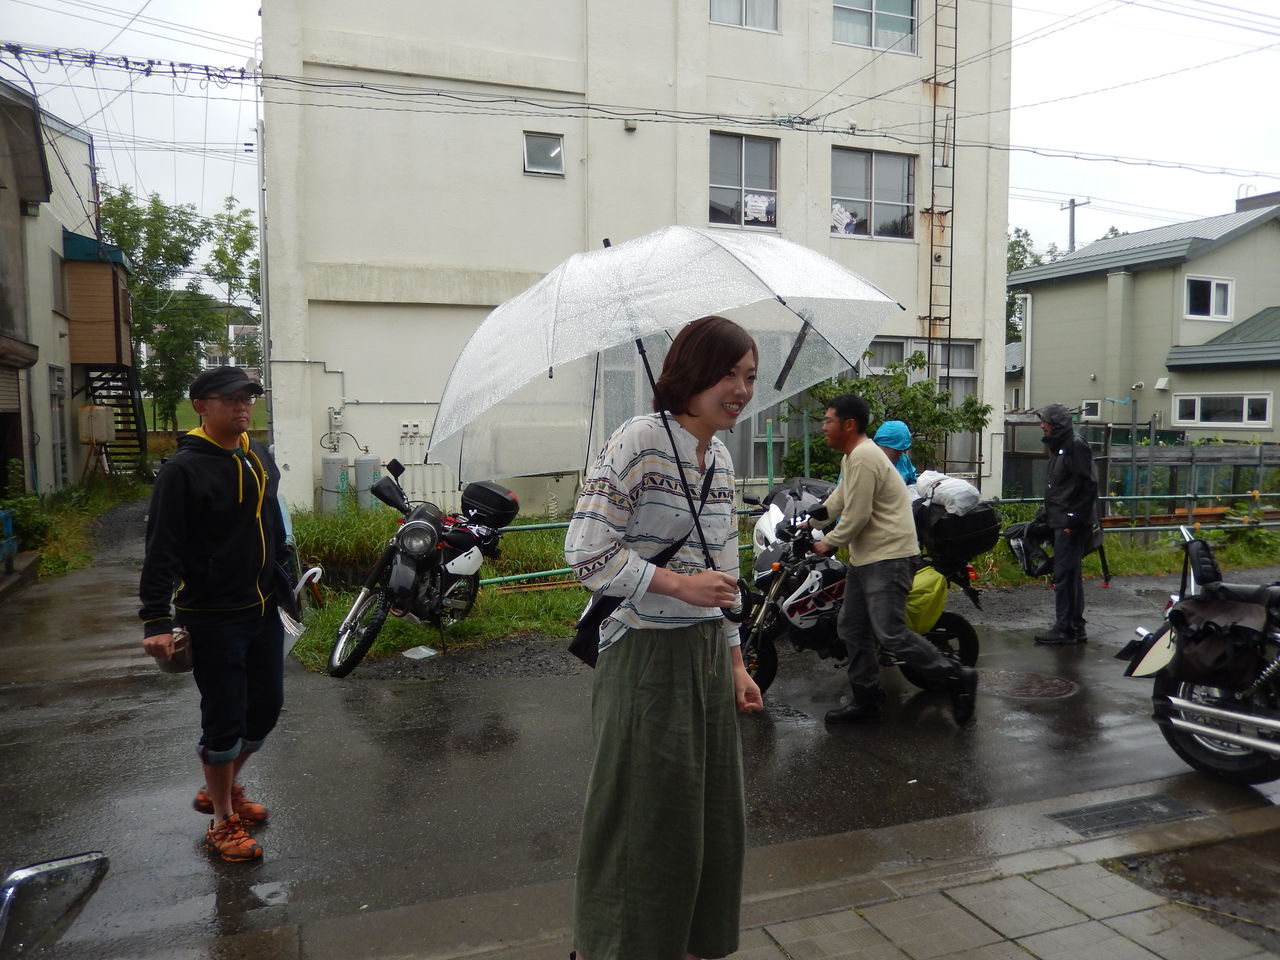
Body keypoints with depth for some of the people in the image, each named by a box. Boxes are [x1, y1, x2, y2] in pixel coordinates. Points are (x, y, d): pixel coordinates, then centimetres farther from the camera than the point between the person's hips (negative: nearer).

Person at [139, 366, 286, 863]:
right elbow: (162, 550, -18)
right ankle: (223, 822, 22)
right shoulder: (184, 469, -15)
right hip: (213, 619, -7)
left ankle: (222, 788, 39)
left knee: (266, 706, 16)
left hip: (264, 610, 7)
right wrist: (156, 621, -23)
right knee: (224, 720, 2)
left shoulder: (260, 456, 7)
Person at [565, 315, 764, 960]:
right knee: (646, 822, 5)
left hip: (709, 655, 8)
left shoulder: (721, 459, 11)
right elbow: (585, 551, -19)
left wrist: (735, 663, 16)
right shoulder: (638, 442, -14)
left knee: (712, 816, 16)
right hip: (646, 657, -7)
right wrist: (680, 583, -18)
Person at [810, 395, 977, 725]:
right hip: (865, 558, 11)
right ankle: (866, 701, 20)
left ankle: (956, 677, 1)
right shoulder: (852, 456, 16)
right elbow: (840, 498, 26)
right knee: (851, 629, 12)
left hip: (889, 558, -11)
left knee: (891, 634, -14)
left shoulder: (863, 458, -19)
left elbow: (856, 517, -20)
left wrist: (829, 543, -7)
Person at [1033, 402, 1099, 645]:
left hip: (1071, 524, -10)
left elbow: (1088, 485, -17)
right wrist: (1048, 514, 18)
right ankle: (1075, 627, 21)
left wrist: (1075, 520, -20)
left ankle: (1065, 629, -2)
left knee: (1065, 575, -7)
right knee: (1071, 575, 13)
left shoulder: (1075, 445, -12)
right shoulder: (1058, 446, 17)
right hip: (1061, 522, 10)